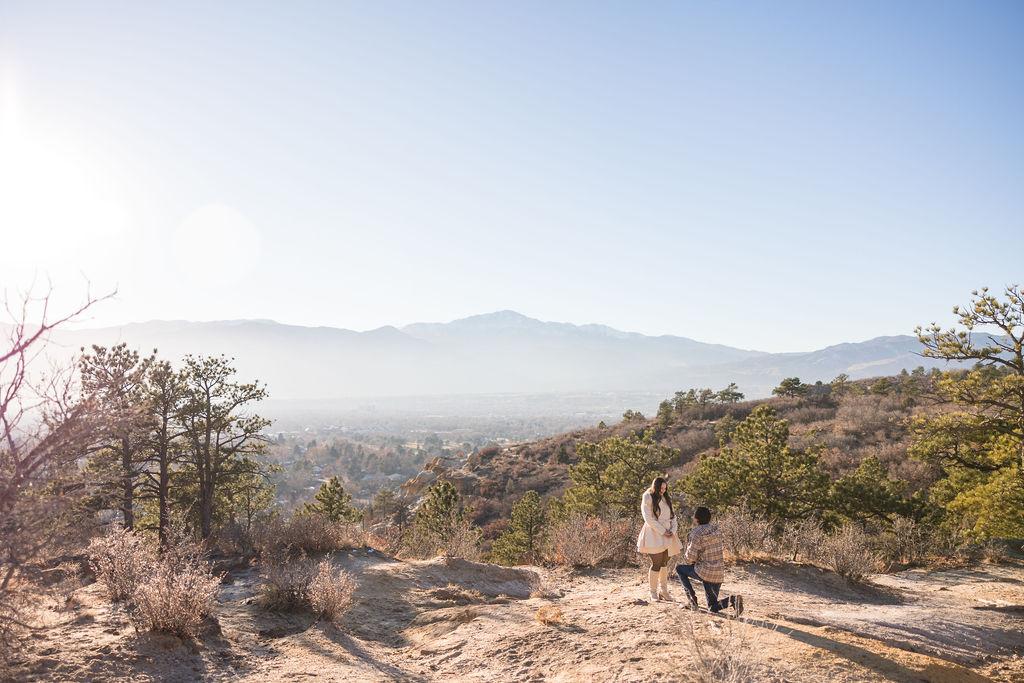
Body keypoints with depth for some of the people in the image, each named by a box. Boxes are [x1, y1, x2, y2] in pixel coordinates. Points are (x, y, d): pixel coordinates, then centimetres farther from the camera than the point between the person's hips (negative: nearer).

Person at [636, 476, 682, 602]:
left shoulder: (666, 499, 16)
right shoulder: (648, 499, -5)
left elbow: (673, 516, 15)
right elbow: (649, 519, -12)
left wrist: (672, 530, -2)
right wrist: (663, 531, -13)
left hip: (667, 536, 6)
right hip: (654, 534, -6)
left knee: (664, 563, 8)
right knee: (656, 564, -8)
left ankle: (663, 590, 18)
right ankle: (653, 593, 0)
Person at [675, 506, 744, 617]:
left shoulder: (697, 533, -15)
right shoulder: (716, 530, 6)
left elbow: (690, 557, -14)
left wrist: (687, 561, 9)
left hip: (704, 572, -7)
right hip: (719, 573, 7)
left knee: (679, 569, 20)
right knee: (713, 608, 19)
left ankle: (692, 599, 7)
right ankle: (732, 600, -9)